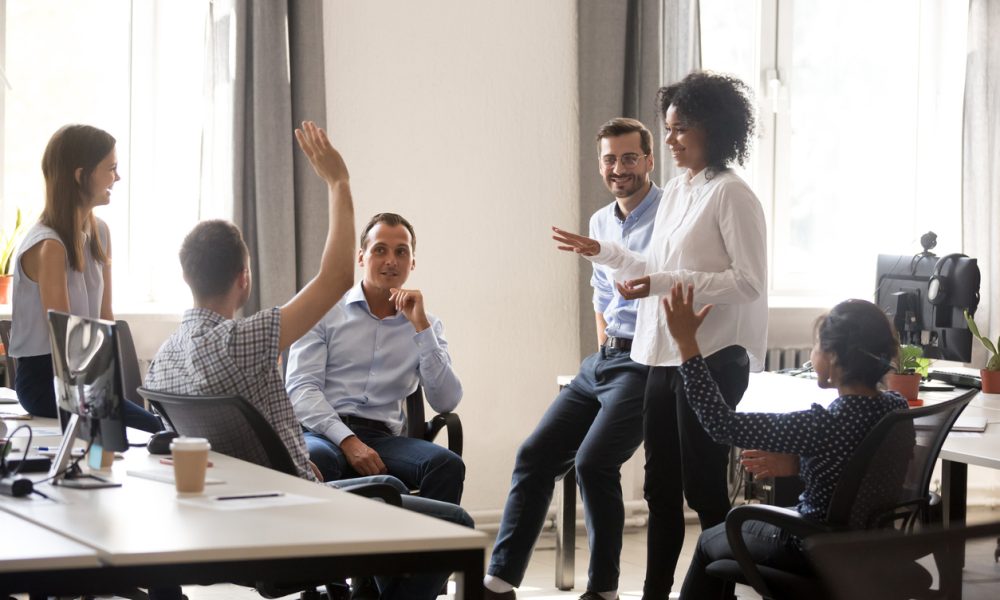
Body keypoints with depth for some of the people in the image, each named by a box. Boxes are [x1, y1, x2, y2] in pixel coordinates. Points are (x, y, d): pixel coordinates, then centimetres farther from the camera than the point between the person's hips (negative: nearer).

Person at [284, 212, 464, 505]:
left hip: (382, 438, 3)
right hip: (324, 433, -2)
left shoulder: (426, 325, 18)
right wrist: (348, 441, -17)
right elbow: (300, 388, -1)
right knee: (314, 459, -41)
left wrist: (420, 326, -2)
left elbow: (446, 402, 4)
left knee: (447, 464, -30)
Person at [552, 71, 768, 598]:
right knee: (660, 486, 14)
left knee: (703, 487, -1)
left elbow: (749, 282, -18)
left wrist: (666, 283, -22)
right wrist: (601, 252, 21)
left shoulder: (731, 195, -12)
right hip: (664, 356, 9)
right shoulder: (674, 192, 13)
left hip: (712, 359, -8)